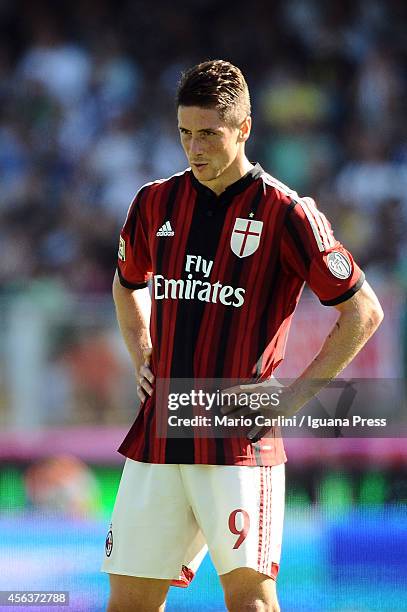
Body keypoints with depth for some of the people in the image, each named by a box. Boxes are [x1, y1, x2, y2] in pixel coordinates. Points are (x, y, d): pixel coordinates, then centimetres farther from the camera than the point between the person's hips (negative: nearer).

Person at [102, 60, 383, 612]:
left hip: (240, 440, -5)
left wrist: (297, 395, -4)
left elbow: (364, 312, -1)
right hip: (157, 437, 5)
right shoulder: (156, 203, 10)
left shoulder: (285, 213, -6)